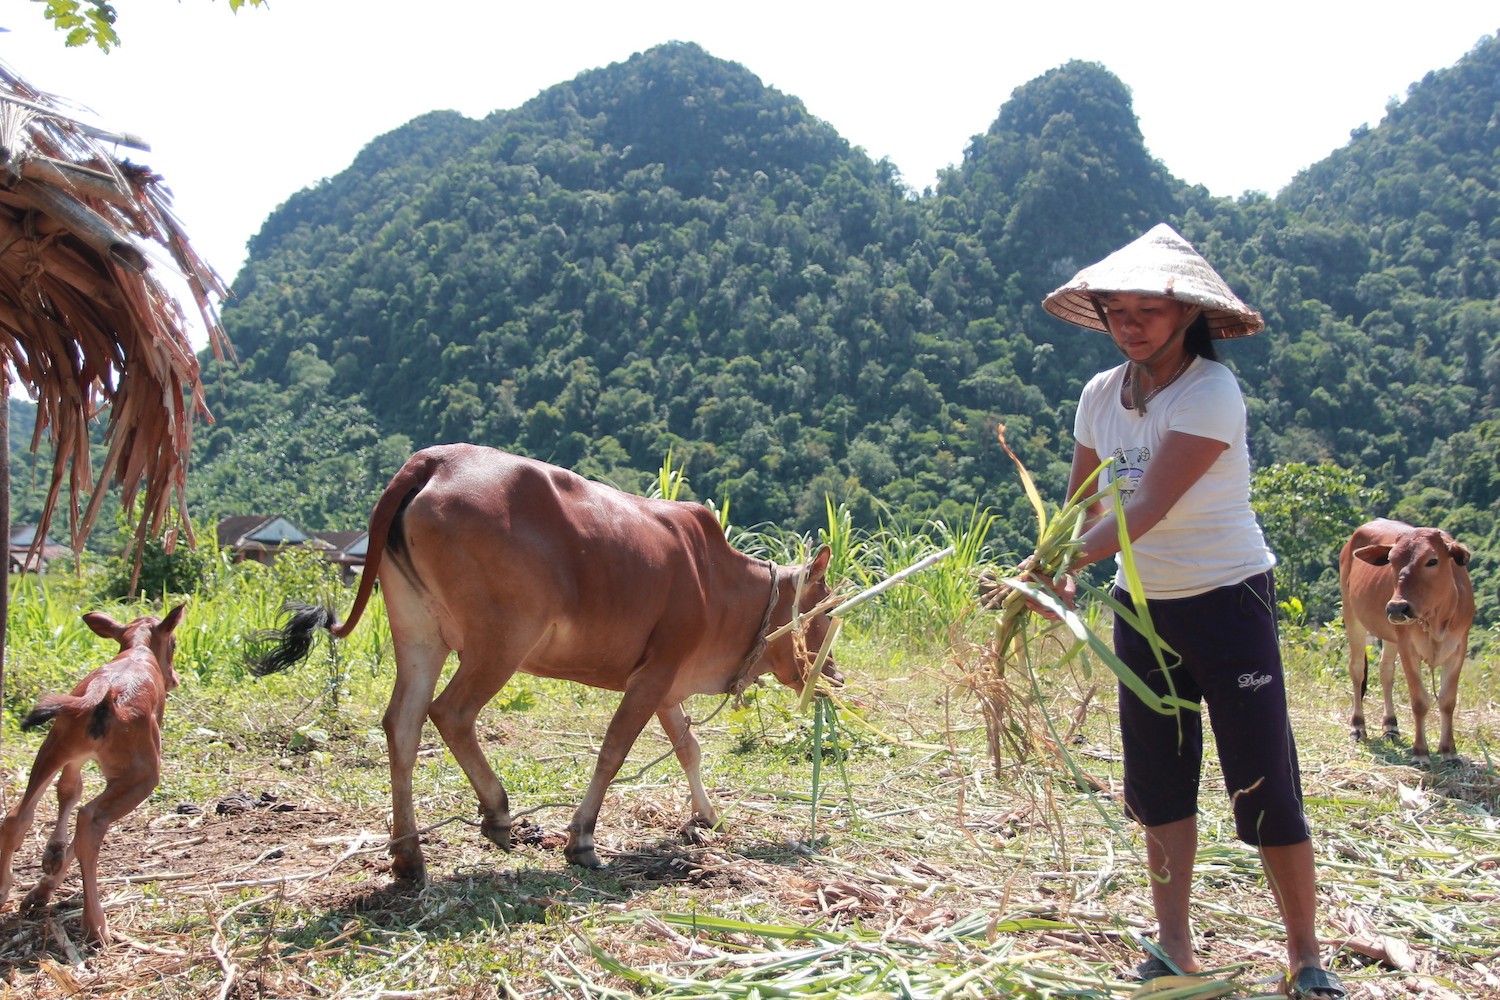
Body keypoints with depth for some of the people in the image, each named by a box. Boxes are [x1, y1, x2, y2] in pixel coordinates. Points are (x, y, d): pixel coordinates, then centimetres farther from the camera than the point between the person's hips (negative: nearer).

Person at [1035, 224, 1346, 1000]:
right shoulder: (1101, 394, 0)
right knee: (1159, 782, 9)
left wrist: (1069, 561, -37)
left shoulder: (1211, 393, -19)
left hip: (1228, 601, -6)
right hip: (1143, 607, 6)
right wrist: (1060, 568, -8)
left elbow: (1149, 508, -28)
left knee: (1264, 785, -4)